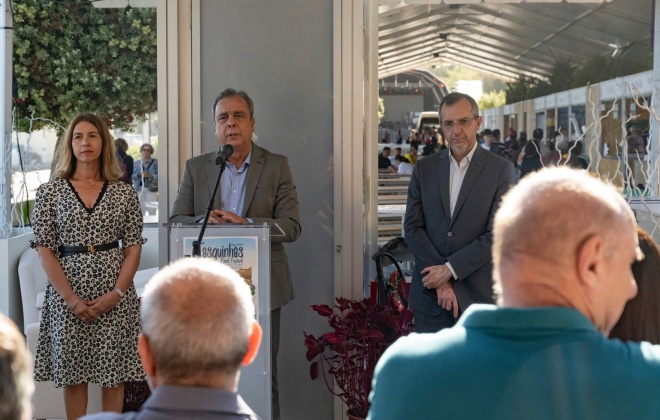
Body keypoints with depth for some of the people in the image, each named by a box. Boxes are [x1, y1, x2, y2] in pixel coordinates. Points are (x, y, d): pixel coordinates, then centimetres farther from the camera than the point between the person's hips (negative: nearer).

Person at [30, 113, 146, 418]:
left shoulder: (124, 193, 5)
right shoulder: (50, 192, 2)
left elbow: (133, 247, 4)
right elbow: (44, 249, -1)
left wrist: (116, 293, -9)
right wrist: (70, 297, -10)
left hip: (114, 294, 1)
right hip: (67, 292, 0)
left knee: (114, 374, 4)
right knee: (72, 374, 5)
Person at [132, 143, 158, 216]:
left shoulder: (155, 162, 5)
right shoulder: (137, 163, 14)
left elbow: (159, 175, -2)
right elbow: (132, 176, 9)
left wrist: (150, 175, -17)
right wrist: (139, 175, -10)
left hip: (151, 189, -3)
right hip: (139, 189, 3)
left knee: (152, 210, -11)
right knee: (140, 211, -3)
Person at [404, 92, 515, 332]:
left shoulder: (501, 170, -2)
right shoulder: (424, 168, 7)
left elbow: (497, 234, -8)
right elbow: (412, 227, 2)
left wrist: (450, 269, -14)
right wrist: (441, 281, -9)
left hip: (478, 295, -2)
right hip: (430, 294, 2)